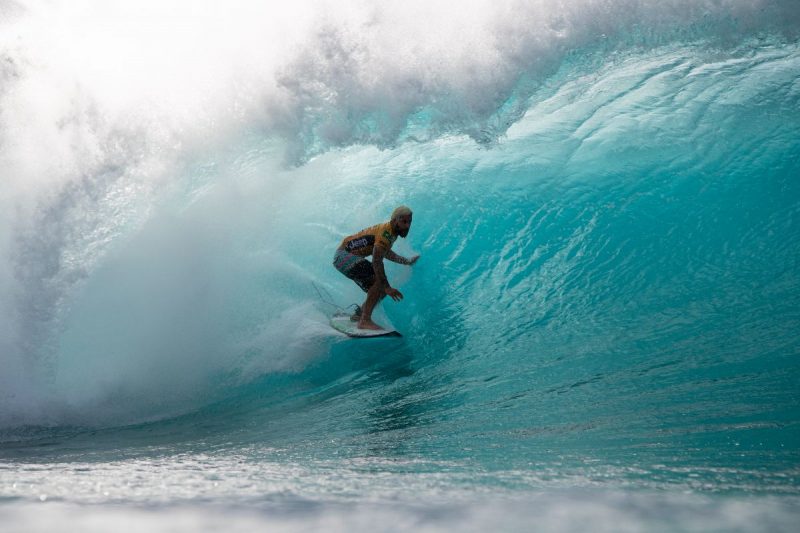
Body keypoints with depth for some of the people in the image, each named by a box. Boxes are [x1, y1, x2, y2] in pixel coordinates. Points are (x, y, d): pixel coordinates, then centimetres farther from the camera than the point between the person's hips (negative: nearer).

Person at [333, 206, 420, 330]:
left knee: (382, 289, 10)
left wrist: (406, 261, 24)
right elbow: (376, 261, -34)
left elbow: (385, 252, 26)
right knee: (380, 281, -26)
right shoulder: (385, 232, -24)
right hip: (344, 255, -10)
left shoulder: (392, 232, 6)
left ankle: (358, 315, 28)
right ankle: (365, 321, -29)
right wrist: (387, 287, -36)